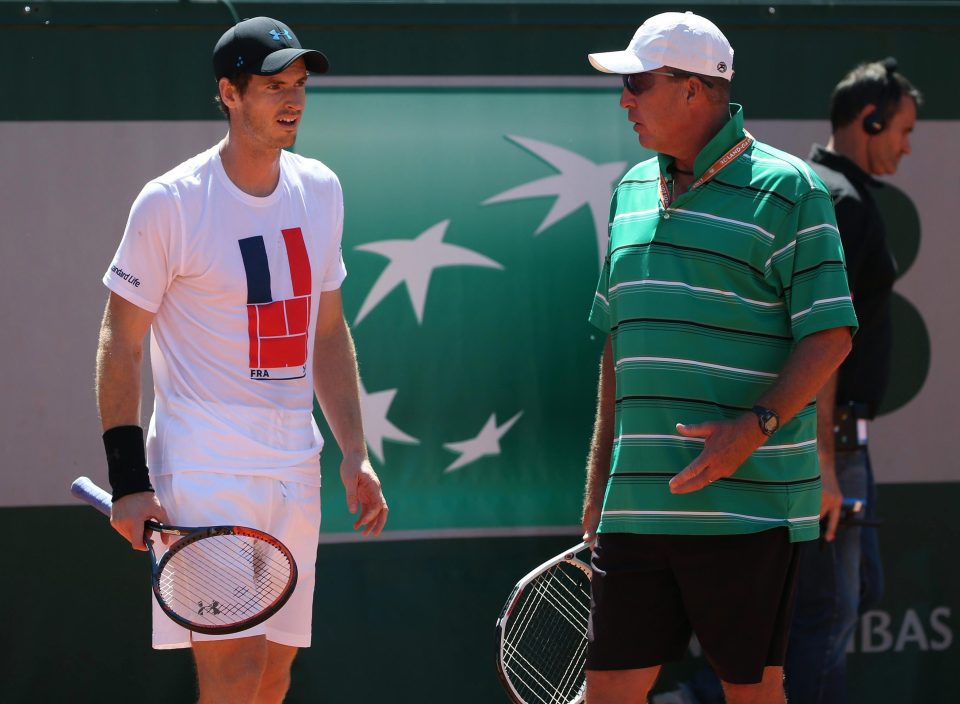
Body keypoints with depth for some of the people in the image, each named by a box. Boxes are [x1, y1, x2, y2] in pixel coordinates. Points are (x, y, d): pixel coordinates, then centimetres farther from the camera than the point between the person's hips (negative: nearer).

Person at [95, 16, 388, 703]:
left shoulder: (321, 190, 9)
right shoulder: (172, 202, -9)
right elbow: (120, 343, -5)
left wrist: (354, 453, 12)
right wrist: (128, 481, -12)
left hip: (295, 468, 6)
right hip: (204, 466, -6)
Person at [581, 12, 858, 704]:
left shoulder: (785, 188, -4)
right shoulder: (632, 190, 16)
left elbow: (829, 335, -7)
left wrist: (755, 426, -21)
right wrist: (598, 485, 19)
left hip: (748, 504, -6)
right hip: (638, 504, 6)